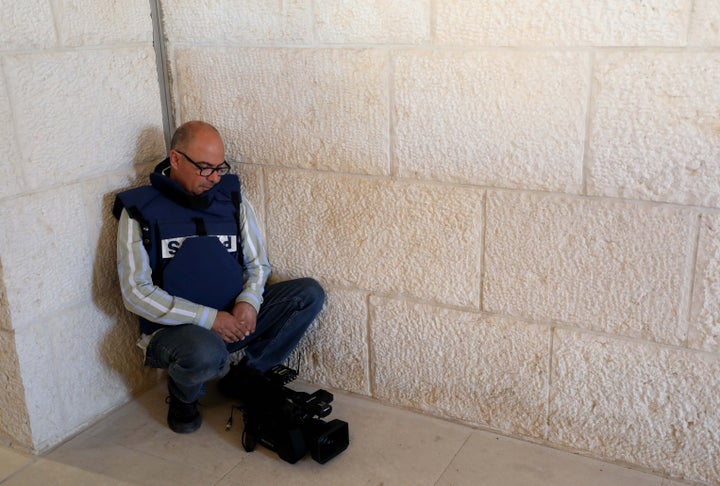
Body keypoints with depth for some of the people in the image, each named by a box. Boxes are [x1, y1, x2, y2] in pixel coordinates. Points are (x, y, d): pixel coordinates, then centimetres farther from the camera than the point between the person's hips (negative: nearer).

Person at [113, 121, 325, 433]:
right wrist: (209, 318, -20)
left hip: (235, 318, 5)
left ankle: (250, 375, 3)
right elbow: (136, 293, -13)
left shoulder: (232, 199, 6)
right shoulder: (140, 210, -7)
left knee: (310, 293, -11)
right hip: (175, 327, -5)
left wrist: (249, 302, -12)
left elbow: (258, 264, 12)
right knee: (205, 353, -39)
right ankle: (183, 396, 0)